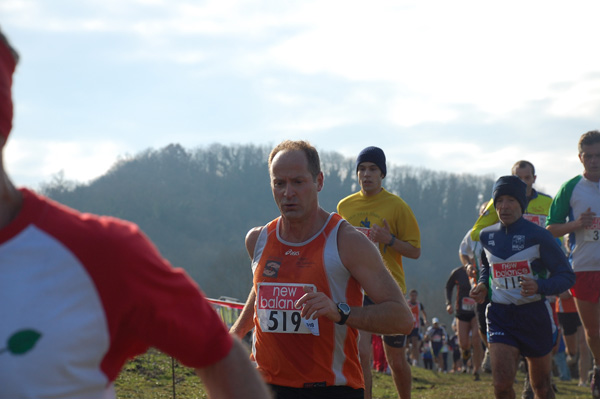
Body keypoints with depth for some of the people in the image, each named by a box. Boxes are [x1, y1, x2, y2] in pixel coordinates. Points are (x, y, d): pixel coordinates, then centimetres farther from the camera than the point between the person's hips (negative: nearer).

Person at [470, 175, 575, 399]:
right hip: (500, 315, 2)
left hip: (535, 315, -2)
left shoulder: (538, 236, -10)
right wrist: (483, 285, 5)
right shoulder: (487, 236, 4)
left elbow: (567, 276, -8)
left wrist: (539, 286, -27)